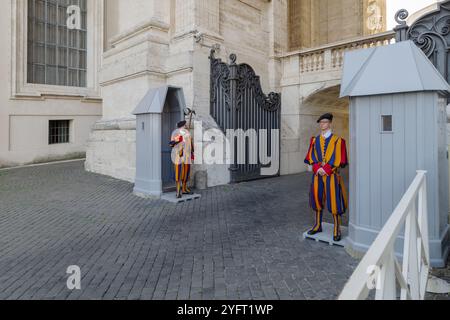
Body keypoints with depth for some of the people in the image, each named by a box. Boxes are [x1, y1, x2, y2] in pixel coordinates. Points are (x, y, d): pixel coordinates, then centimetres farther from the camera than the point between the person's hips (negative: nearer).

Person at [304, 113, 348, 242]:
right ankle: (318, 225, 23)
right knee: (317, 199, 9)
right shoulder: (315, 140, 10)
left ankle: (337, 230, 6)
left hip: (332, 175, -4)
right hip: (317, 175, 4)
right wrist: (317, 168, -10)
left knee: (334, 201, -4)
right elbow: (311, 156, 6)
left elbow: (339, 159, -8)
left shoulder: (337, 140, -2)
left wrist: (326, 169, -15)